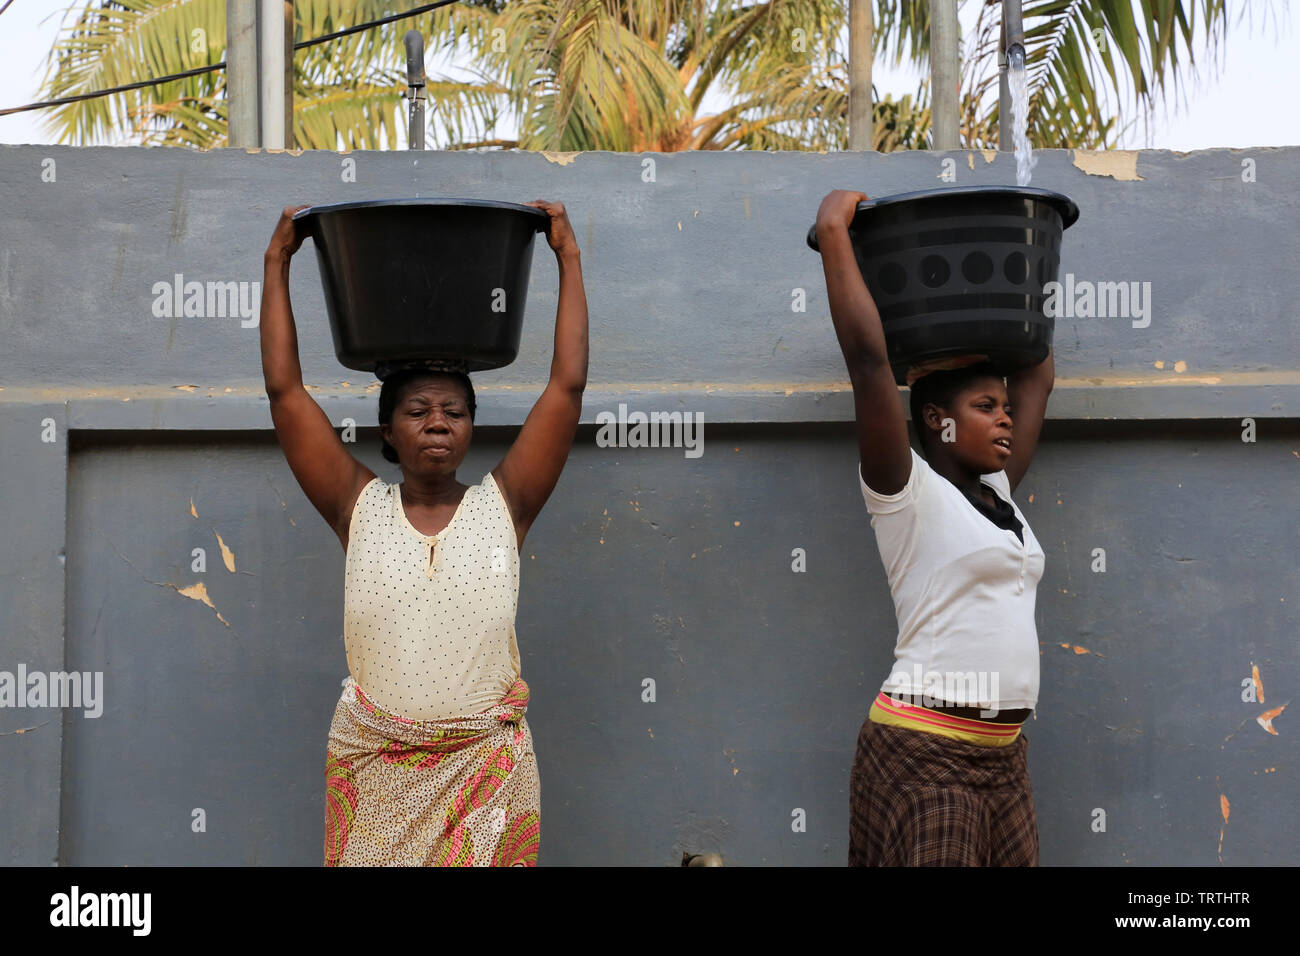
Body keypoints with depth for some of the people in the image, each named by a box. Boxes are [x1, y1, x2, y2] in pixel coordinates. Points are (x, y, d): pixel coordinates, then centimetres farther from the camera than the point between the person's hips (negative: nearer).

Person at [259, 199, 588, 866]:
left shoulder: (502, 505, 1)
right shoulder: (359, 508, 2)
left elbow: (568, 384, -2)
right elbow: (284, 388, 1)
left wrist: (569, 258, 0)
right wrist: (277, 261, 4)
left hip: (488, 765, 0)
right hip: (371, 763, 1)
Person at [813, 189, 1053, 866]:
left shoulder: (997, 491, 15)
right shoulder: (907, 494, -6)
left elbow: (1037, 375, 24)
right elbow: (868, 356, -16)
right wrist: (834, 232, -12)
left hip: (1003, 756, 8)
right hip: (923, 753, -8)